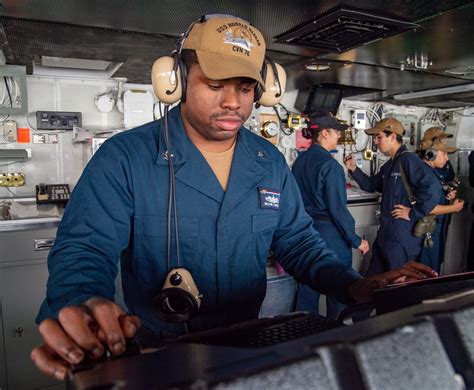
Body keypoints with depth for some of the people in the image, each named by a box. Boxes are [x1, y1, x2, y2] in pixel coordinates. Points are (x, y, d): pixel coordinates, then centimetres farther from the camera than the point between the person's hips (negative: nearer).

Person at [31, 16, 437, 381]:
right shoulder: (124, 158, -16)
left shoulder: (270, 162, -2)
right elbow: (85, 249, -19)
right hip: (158, 353, -3)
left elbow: (297, 241, 3)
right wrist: (80, 307, -41)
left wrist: (355, 286, -12)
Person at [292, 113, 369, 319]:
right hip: (330, 234, -7)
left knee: (307, 289, 17)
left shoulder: (299, 162, 5)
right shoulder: (330, 165, -17)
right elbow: (338, 208, -19)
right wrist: (356, 241, -10)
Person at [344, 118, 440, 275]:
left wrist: (413, 213, -20)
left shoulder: (409, 160, -18)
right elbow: (371, 185, 23)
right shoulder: (389, 165, 13)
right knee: (373, 278, 19)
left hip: (403, 235, -10)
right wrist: (354, 169, 8)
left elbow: (432, 187, -29)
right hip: (386, 232, 10)